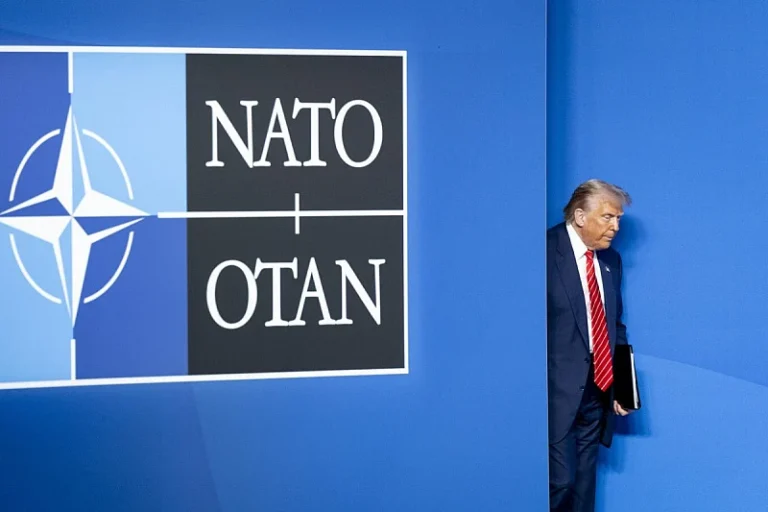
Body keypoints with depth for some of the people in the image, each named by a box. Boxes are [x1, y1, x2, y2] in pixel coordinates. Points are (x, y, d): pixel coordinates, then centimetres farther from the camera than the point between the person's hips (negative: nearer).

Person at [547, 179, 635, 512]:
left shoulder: (611, 260, 12)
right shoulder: (546, 251, -11)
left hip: (597, 392, 7)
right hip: (558, 391, -7)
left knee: (584, 483, 13)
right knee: (560, 481, -9)